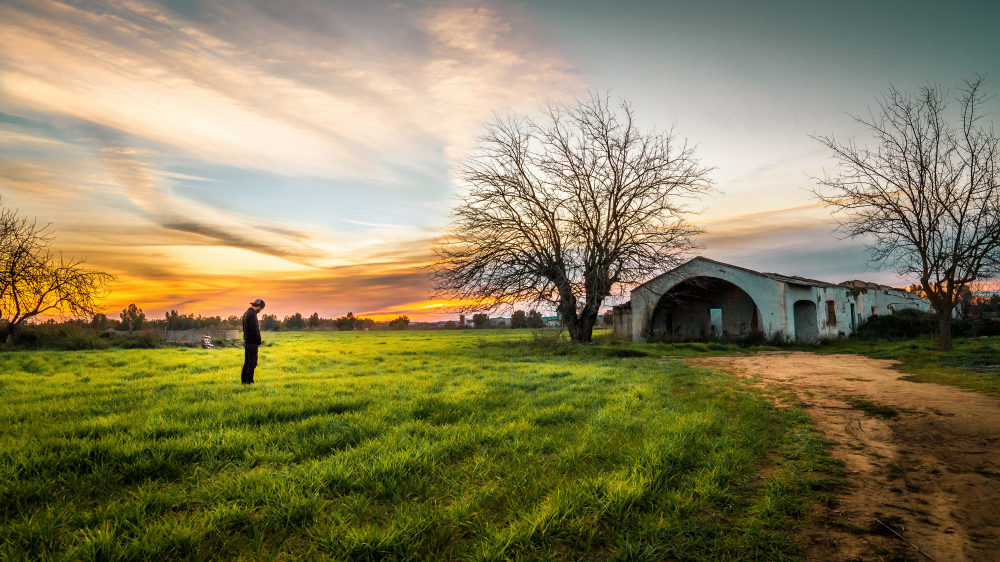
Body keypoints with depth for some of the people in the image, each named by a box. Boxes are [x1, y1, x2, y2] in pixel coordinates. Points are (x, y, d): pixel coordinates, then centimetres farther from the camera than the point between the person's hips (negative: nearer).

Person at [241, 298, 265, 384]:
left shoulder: (246, 313, 13)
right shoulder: (252, 314, -19)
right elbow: (255, 330, -21)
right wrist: (258, 342, -9)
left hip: (246, 341, 10)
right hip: (252, 343, -10)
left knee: (247, 362, 14)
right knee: (252, 363, -4)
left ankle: (244, 380, 19)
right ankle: (249, 381, -1)